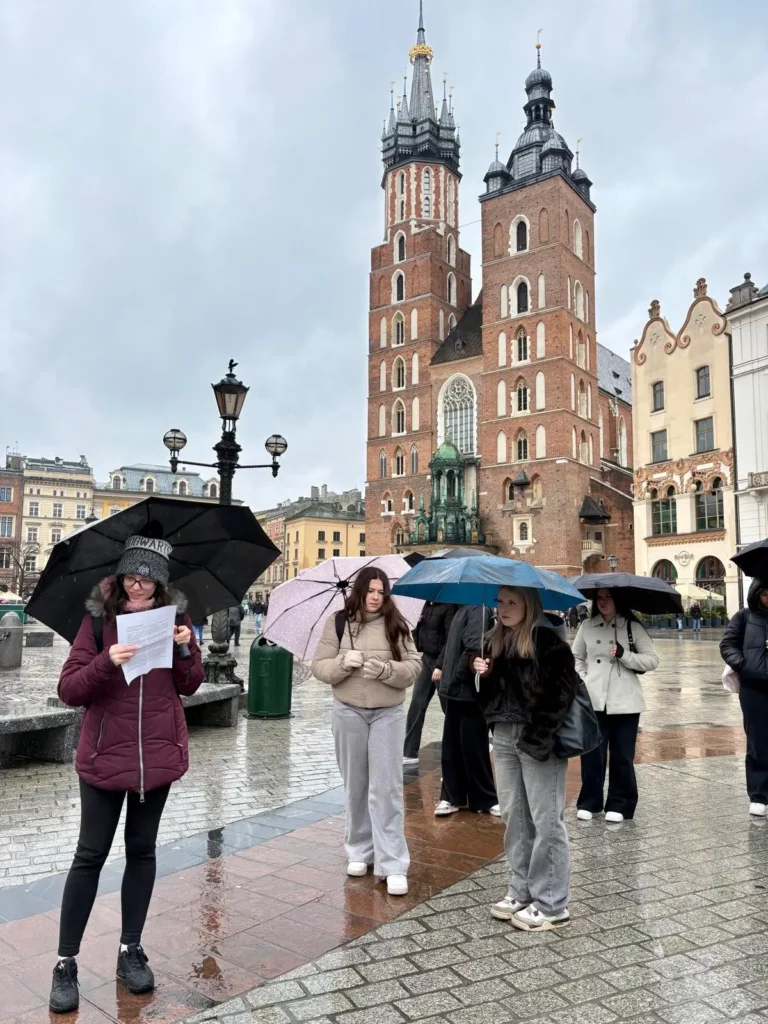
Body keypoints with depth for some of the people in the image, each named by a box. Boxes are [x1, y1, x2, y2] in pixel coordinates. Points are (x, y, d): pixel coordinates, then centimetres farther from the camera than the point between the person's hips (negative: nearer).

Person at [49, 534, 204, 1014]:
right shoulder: (98, 620, -7)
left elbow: (189, 687, 4)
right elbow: (69, 690, -11)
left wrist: (187, 648, -15)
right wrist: (107, 663, -28)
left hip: (158, 754, 3)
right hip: (105, 755, -2)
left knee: (142, 850, 13)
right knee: (91, 854, 4)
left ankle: (131, 950, 28)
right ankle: (66, 962, 19)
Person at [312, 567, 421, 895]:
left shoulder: (396, 625, -1)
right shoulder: (338, 623, -1)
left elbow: (414, 667, -5)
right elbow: (319, 667, -2)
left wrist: (386, 669, -22)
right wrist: (343, 663, -21)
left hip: (388, 715, -1)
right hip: (348, 713, 1)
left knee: (386, 788, -2)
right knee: (355, 785, 12)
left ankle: (393, 865, 2)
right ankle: (360, 850, 28)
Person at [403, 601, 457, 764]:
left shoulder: (449, 606, -15)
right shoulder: (429, 604, 9)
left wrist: (441, 665, -22)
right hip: (426, 658, 8)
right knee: (417, 704, 5)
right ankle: (410, 752, 11)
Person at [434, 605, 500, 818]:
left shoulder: (477, 609, -8)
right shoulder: (464, 608, 1)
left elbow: (474, 648, -10)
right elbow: (452, 643, 1)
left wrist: (457, 676, 0)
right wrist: (442, 666, -9)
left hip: (466, 691, -4)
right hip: (455, 689, 4)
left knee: (474, 749, 7)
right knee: (452, 747, 13)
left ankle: (485, 800, 22)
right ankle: (452, 796, 25)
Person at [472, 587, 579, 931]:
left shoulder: (547, 639, -13)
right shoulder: (495, 640, 10)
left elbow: (563, 688, -17)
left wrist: (540, 735, -21)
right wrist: (481, 671, -7)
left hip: (538, 738, -7)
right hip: (503, 736, 8)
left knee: (545, 821, 1)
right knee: (513, 817, 14)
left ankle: (552, 905, 13)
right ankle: (521, 892, 28)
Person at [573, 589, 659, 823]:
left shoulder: (633, 627, 1)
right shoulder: (586, 627, 7)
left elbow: (652, 660, -2)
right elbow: (576, 658, 13)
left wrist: (625, 655, -15)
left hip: (625, 702, -1)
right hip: (593, 701, 2)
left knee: (622, 757, 6)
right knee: (592, 753, 5)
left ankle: (619, 805, 18)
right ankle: (589, 802, 18)